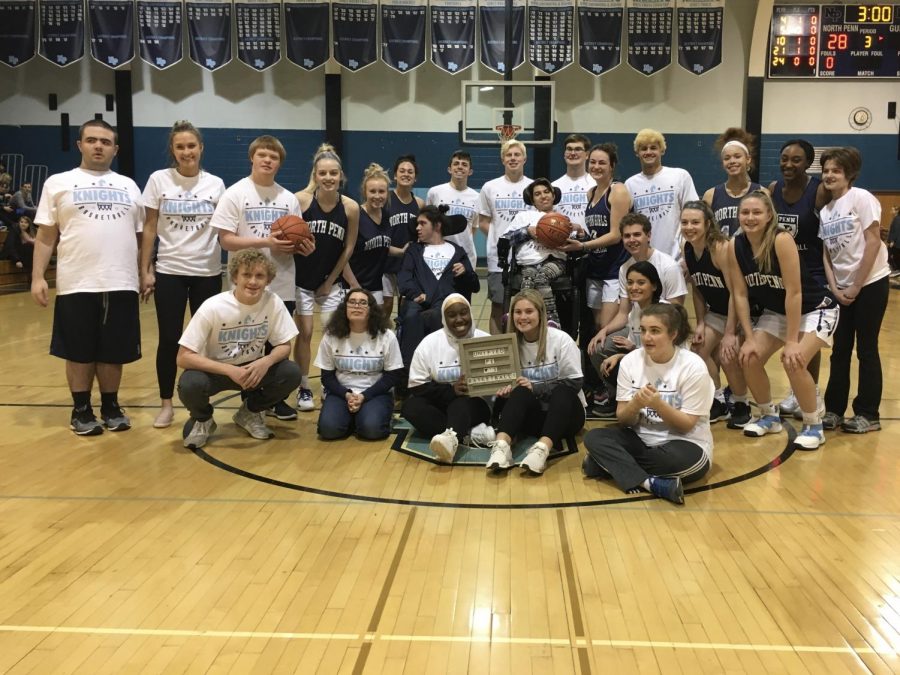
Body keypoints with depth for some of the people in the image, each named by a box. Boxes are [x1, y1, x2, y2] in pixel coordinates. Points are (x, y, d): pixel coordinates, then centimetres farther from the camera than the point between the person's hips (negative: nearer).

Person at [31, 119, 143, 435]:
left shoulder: (128, 186, 15)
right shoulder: (58, 183, 6)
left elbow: (139, 235, 16)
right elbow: (45, 235, 3)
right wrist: (38, 277, -6)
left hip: (121, 284, 2)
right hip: (77, 285, -2)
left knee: (114, 352, 8)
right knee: (80, 353, 5)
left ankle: (111, 407, 23)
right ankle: (81, 410, 19)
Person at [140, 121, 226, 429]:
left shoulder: (216, 184, 2)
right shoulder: (158, 180, -2)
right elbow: (149, 228, 0)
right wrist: (145, 270, -4)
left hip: (207, 272, 1)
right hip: (169, 272, -1)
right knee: (169, 340, 2)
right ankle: (166, 404, 15)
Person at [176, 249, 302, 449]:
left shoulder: (274, 303, -18)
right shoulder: (213, 307, -25)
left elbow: (284, 346, -8)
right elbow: (184, 357, -24)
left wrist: (266, 362, -32)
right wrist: (230, 370, -35)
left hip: (252, 368, 3)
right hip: (214, 370, -3)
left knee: (291, 373, -23)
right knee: (189, 384, -34)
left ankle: (250, 412, 6)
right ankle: (202, 420, 3)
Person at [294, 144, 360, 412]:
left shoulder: (350, 208, -10)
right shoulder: (301, 200, -16)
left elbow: (348, 248, 0)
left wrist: (331, 280, 2)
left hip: (330, 281, 2)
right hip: (300, 279, -2)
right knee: (305, 333, 2)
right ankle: (304, 389, 16)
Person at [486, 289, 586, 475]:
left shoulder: (561, 340, -8)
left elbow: (574, 384, -12)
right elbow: (510, 383, 8)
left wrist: (535, 387, -21)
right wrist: (506, 389, -16)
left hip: (565, 413, -2)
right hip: (532, 415, 3)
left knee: (563, 392, -35)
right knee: (520, 392, -29)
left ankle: (542, 449, -55)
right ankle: (502, 445, -50)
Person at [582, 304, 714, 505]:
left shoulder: (693, 367, -14)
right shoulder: (630, 361, -4)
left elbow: (686, 426, -13)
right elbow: (623, 420, -3)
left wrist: (658, 404, -30)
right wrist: (635, 404, -25)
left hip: (684, 445, -4)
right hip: (642, 440, 4)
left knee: (685, 458, -37)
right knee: (594, 437, -19)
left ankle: (610, 464, -18)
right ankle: (650, 483, -32)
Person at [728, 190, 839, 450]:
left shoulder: (782, 240, -29)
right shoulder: (735, 246, -13)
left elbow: (794, 292, -28)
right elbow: (740, 294, -9)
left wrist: (791, 341, -25)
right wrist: (749, 338, -13)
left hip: (816, 309, -6)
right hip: (776, 311, 6)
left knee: (794, 362, -23)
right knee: (749, 359, -7)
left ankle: (814, 426, -1)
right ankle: (769, 416, 17)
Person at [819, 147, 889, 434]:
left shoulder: (861, 198, -10)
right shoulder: (825, 211, 9)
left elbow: (873, 242, -14)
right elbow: (827, 254, 9)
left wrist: (856, 286, -14)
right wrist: (835, 288, -5)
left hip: (871, 283, -6)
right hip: (843, 288, 6)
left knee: (866, 349, -1)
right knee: (840, 350, 8)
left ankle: (868, 414, 9)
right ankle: (834, 409, 17)